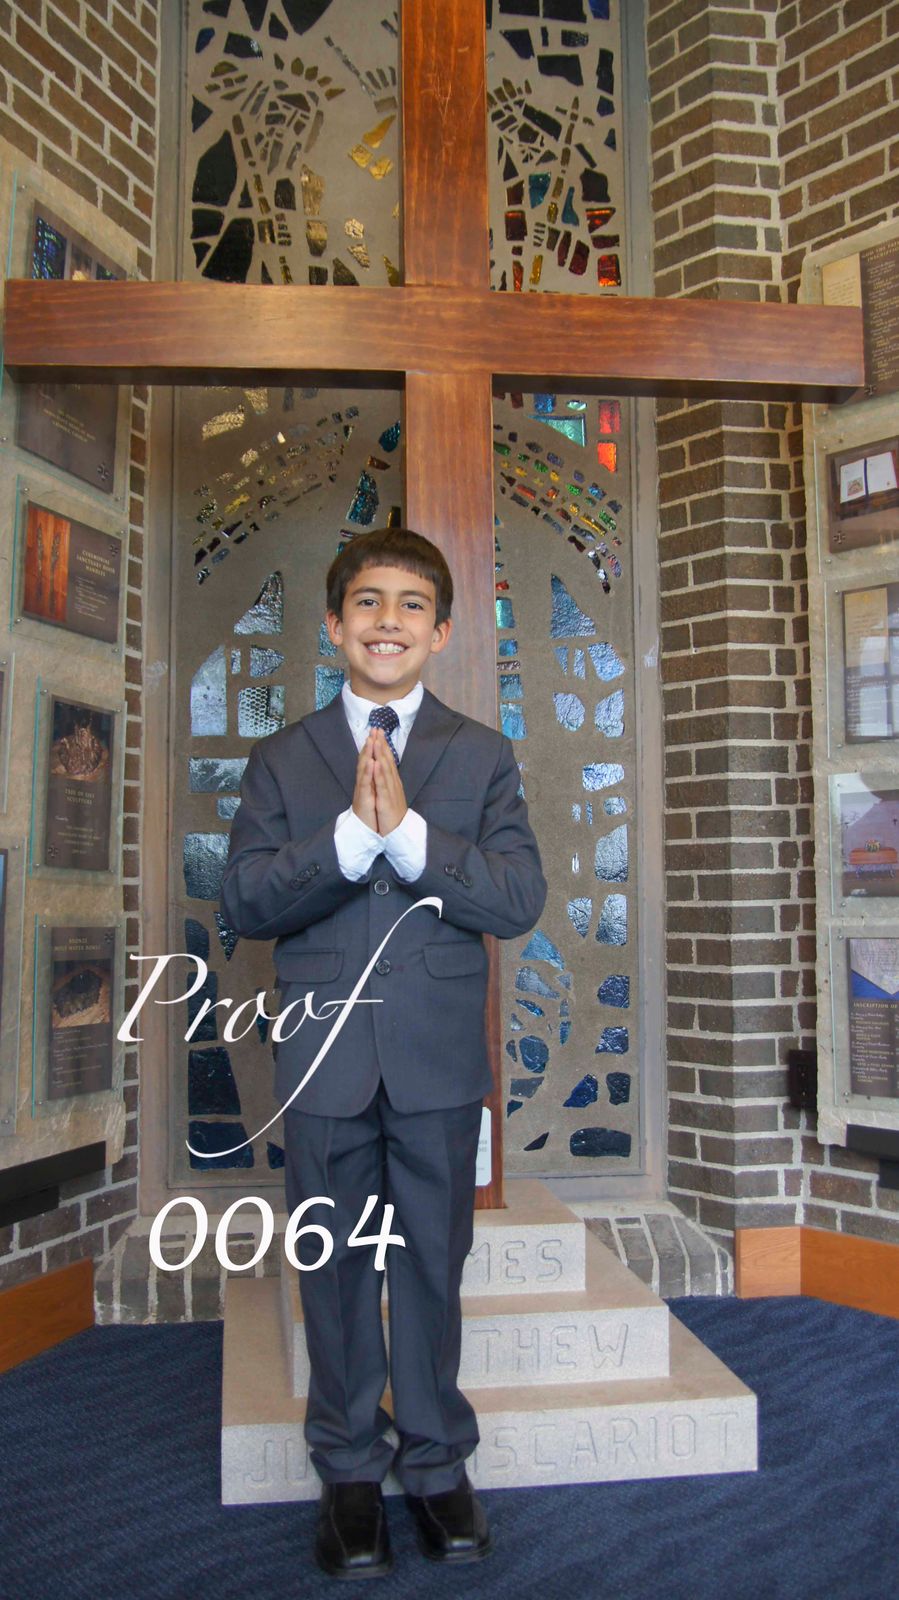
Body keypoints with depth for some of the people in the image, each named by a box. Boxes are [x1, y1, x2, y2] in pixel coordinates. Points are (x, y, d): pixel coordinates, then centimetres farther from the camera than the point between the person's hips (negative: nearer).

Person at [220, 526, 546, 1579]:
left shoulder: (483, 756, 3)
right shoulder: (281, 759, 4)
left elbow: (520, 900, -9)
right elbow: (242, 901, -8)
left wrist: (407, 829, -21)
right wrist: (350, 832, -21)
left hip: (438, 1057, 0)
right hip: (324, 1056, 1)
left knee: (431, 1265, 12)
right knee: (335, 1267, 13)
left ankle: (436, 1463, 32)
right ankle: (349, 1470, 32)